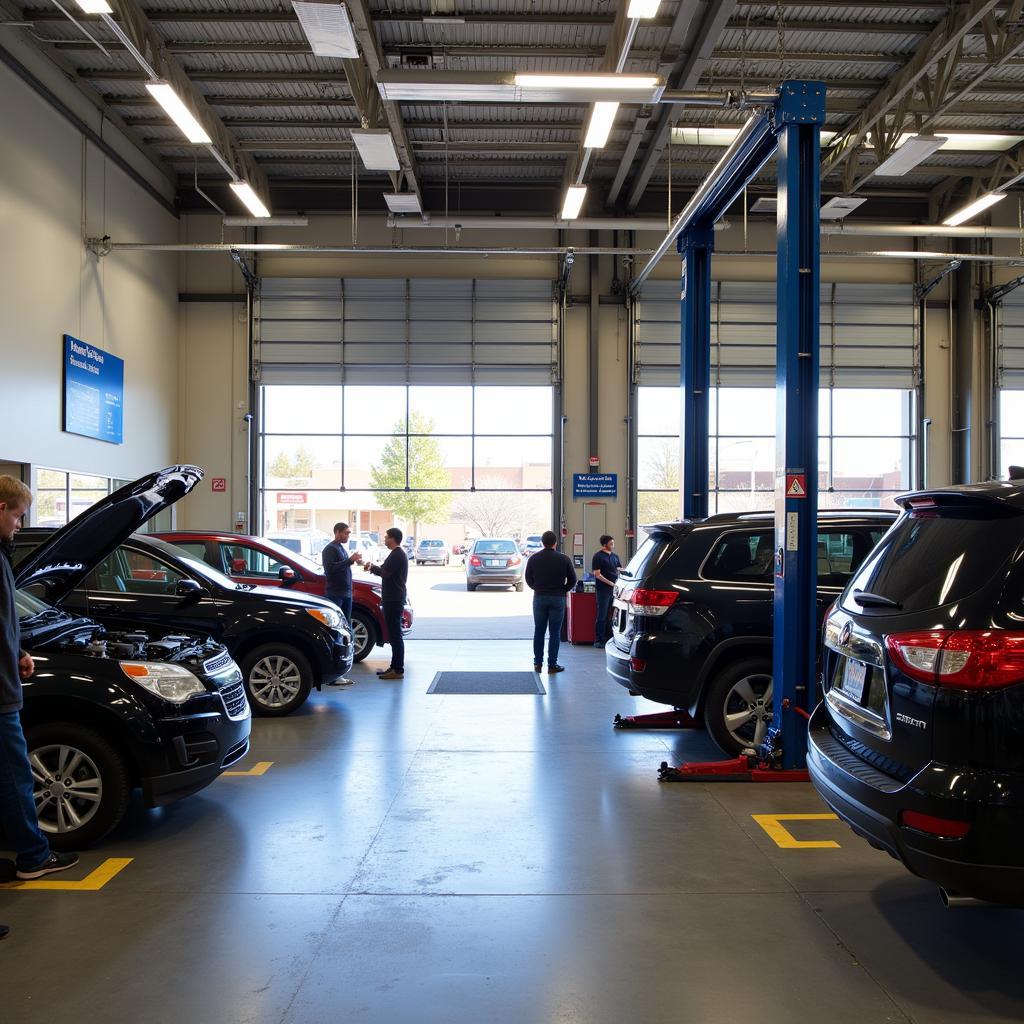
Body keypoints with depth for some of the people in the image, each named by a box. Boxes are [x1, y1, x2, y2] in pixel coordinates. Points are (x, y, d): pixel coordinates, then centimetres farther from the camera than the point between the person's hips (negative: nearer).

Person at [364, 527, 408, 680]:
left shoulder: (397, 555, -16)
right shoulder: (398, 553, 18)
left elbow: (385, 573, -22)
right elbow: (387, 571, 20)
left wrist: (372, 567, -6)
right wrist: (374, 567, 7)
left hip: (393, 600, -11)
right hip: (393, 599, 11)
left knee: (395, 635, -8)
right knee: (394, 635, 14)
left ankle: (398, 670, -6)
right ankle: (394, 667, 19)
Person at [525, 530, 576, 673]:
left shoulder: (534, 558, -1)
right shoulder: (563, 559, -5)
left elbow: (528, 579, 5)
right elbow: (572, 580, -2)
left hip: (539, 597, 2)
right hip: (557, 598, -2)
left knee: (539, 631, 10)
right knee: (555, 633, 3)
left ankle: (538, 663, 11)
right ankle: (552, 664, 4)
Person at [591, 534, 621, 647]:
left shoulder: (615, 556, 14)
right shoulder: (598, 556, -6)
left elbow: (620, 570, 19)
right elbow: (597, 574, -11)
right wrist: (610, 583, -15)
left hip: (614, 589, 6)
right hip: (603, 590, -6)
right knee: (602, 616, -3)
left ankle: (609, 638, 17)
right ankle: (598, 640, 2)